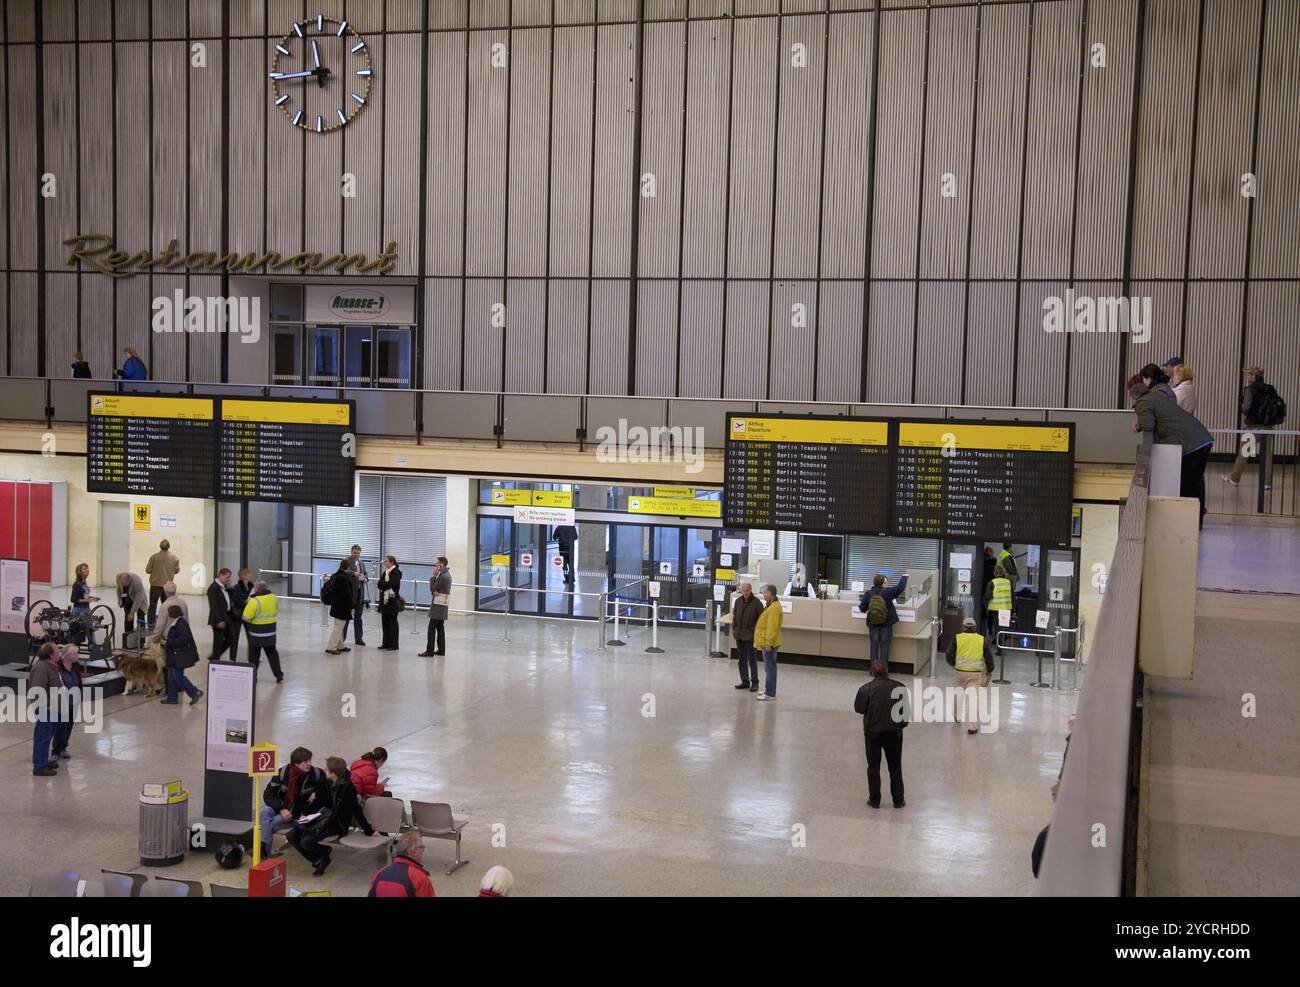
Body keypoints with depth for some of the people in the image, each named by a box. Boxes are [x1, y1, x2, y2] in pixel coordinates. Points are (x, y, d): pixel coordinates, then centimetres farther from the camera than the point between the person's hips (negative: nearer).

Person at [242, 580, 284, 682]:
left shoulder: (254, 601, -22)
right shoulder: (273, 597, -1)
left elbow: (247, 616, -20)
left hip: (257, 632, -5)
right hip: (270, 631, 5)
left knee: (254, 655, 9)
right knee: (272, 653, 15)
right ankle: (279, 675, 13)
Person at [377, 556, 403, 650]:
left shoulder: (396, 573, -8)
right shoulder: (385, 572, 14)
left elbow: (390, 584, -18)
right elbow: (380, 584, 4)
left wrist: (383, 584, -4)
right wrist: (386, 584, -12)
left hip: (392, 601, -7)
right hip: (384, 600, 7)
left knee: (392, 623, -2)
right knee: (385, 623, 9)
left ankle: (393, 645, 3)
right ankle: (386, 643, 15)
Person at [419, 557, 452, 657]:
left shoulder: (443, 576, -19)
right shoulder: (445, 574, 14)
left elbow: (432, 588, -13)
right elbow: (434, 588, 12)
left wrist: (433, 576, -5)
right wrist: (434, 592, -10)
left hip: (439, 605, -10)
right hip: (442, 605, 10)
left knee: (432, 627, -9)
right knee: (440, 627, 13)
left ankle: (430, 651, -11)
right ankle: (441, 649, 17)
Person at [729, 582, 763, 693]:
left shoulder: (757, 602, -10)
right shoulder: (738, 601, 6)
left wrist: (755, 631, -12)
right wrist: (734, 628, 9)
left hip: (750, 636, -6)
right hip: (739, 635, 6)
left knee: (752, 660, 0)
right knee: (742, 659, 12)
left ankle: (754, 682, 9)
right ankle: (745, 681, 22)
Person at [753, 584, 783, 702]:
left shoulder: (774, 607, -19)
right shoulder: (770, 605, 15)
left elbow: (772, 627, -23)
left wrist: (769, 643, -23)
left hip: (769, 644, -11)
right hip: (765, 642, 11)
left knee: (770, 668, -6)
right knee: (769, 667, 16)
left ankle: (770, 693, -4)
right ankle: (768, 690, 24)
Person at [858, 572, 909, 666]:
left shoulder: (868, 594, -8)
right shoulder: (887, 592, -15)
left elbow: (862, 609, -2)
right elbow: (900, 587, -10)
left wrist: (860, 604, 22)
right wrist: (904, 577, 7)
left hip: (873, 625, 2)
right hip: (886, 624, -2)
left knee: (874, 647, 11)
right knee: (884, 647, 6)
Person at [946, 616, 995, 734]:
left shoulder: (956, 638, -4)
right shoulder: (982, 640, -1)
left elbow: (949, 656, -3)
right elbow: (989, 658, 4)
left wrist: (953, 664, 19)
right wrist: (989, 670, 21)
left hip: (960, 672, 1)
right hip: (976, 674, -1)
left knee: (959, 692, 24)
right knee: (973, 697, -3)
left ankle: (957, 716, 36)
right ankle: (972, 724, -13)